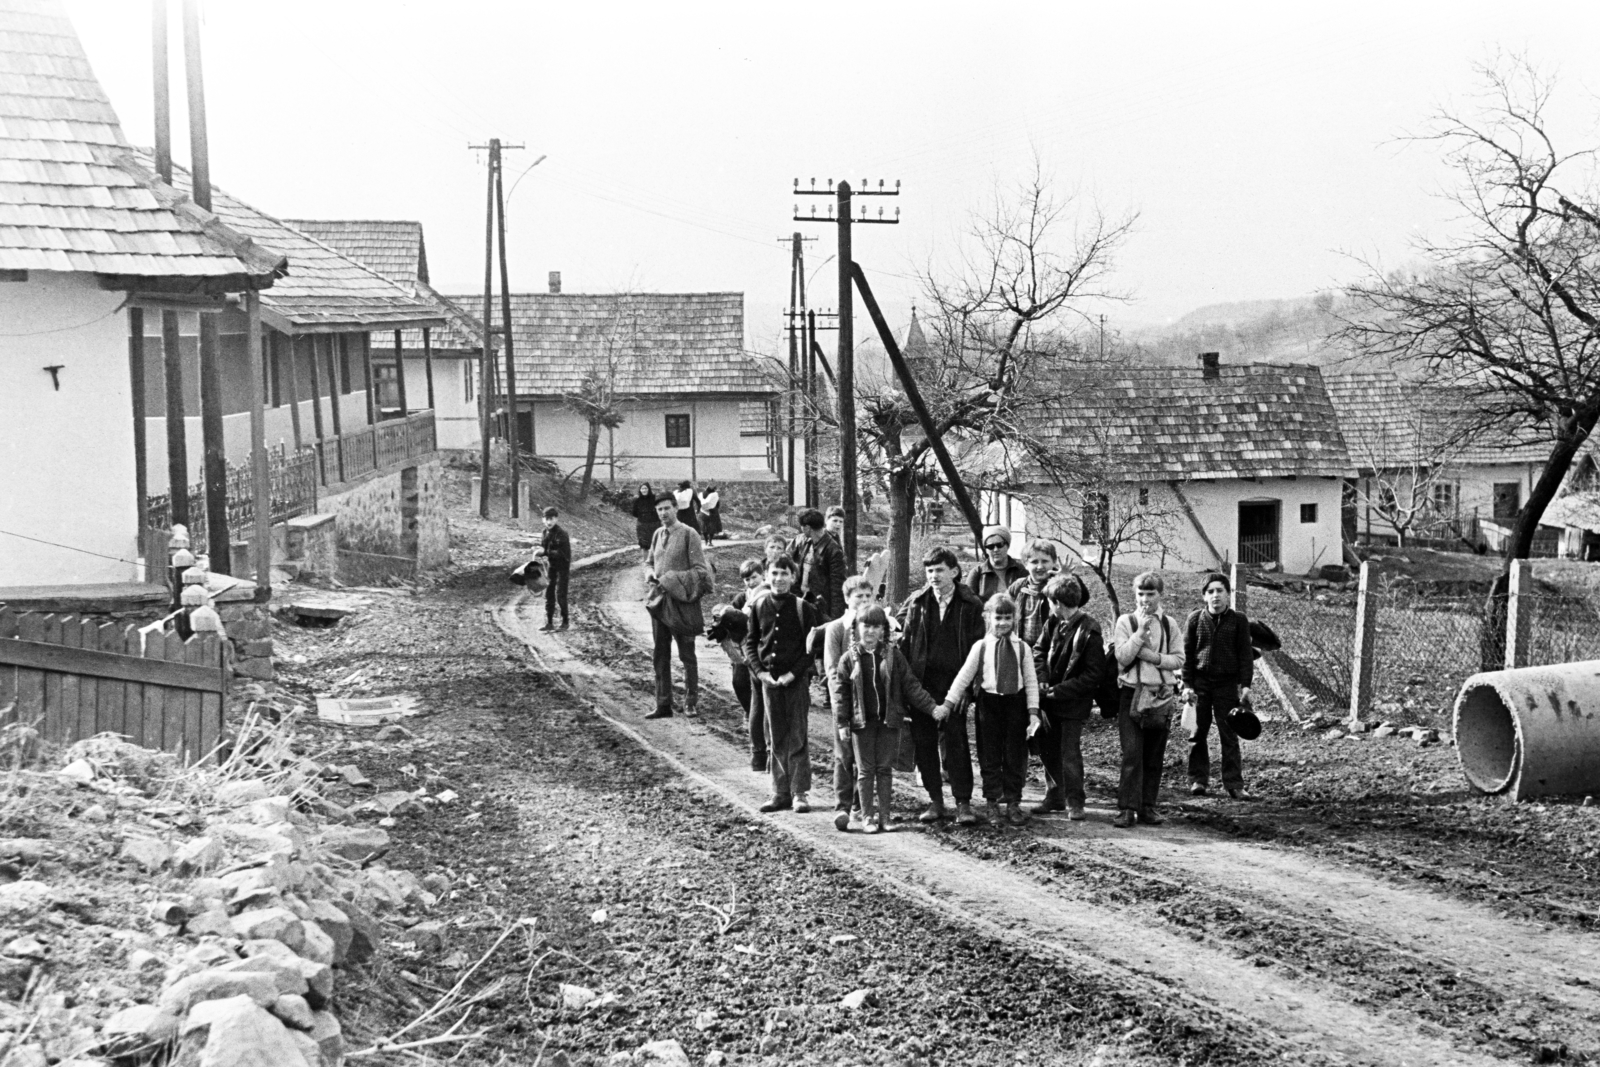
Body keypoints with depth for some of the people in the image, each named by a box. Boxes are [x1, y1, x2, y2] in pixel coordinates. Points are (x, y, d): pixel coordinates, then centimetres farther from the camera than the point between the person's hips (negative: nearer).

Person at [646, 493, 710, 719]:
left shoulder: (689, 535, -8)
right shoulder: (658, 534, 10)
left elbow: (700, 570, -11)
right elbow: (649, 562, 22)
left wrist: (673, 580, -19)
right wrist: (651, 574, 0)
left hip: (682, 602, -6)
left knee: (687, 654, 5)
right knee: (660, 655, 7)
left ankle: (691, 702, 16)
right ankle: (663, 704, 12)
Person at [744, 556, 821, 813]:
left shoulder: (803, 607, -5)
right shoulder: (758, 606, 4)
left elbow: (812, 646, -4)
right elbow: (749, 642, 9)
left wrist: (794, 673, -13)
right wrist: (760, 671, -4)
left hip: (797, 679, -3)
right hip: (769, 678, 3)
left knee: (798, 737, -1)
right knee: (775, 739, 8)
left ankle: (800, 793, 6)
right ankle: (781, 793, 14)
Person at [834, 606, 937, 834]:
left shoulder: (893, 656, 2)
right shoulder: (849, 658, 0)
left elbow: (910, 686, 4)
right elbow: (840, 692, 1)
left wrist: (931, 707, -1)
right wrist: (842, 723, -4)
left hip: (889, 721, 1)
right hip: (862, 722, -1)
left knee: (885, 769, 6)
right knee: (865, 770, 4)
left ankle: (884, 815, 13)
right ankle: (867, 816, 11)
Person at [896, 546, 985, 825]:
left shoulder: (971, 605, 0)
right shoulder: (916, 603, 5)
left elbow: (978, 646, 1)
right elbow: (903, 640, 7)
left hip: (953, 684, -3)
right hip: (920, 683, 3)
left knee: (955, 742, -4)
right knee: (923, 742, 6)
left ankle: (963, 802, 4)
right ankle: (935, 800, 16)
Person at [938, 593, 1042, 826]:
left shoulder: (1022, 648, 1)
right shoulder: (981, 647, -1)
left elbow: (1031, 682, 3)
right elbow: (964, 677, 1)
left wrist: (1033, 712, -3)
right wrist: (948, 704, -3)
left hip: (1015, 703, 1)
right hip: (989, 703, -1)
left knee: (1015, 757, 5)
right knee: (989, 756, 5)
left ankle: (1013, 803, 14)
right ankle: (991, 802, 16)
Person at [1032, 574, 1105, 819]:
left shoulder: (1089, 631, -19)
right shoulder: (1054, 623, 2)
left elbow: (1093, 675, -17)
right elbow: (1039, 651, 11)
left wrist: (1059, 690, -18)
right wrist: (1042, 679, -7)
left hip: (1074, 702, -7)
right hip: (1050, 698, 7)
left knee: (1070, 753, -2)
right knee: (1047, 748, 13)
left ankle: (1074, 802, 11)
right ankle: (1055, 796, 27)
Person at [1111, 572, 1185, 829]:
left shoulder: (1169, 624, 7)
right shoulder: (1126, 622, 1)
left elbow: (1178, 660, 3)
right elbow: (1122, 657, -9)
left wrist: (1154, 656, -12)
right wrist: (1140, 631, -15)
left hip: (1162, 695, 3)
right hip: (1132, 693, -3)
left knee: (1154, 756, 7)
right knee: (1132, 754, -8)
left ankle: (1147, 806, 14)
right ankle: (1127, 808, -7)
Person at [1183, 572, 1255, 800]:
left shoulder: (1238, 620, 2)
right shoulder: (1195, 620, 4)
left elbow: (1245, 654, 2)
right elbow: (1187, 654, 4)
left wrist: (1245, 683, -6)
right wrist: (1187, 684, -2)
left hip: (1227, 684, -1)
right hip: (1200, 684, 1)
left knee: (1229, 736, 0)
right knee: (1198, 734, 4)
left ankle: (1234, 784, 3)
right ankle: (1198, 779, 13)